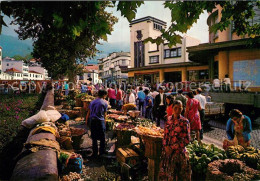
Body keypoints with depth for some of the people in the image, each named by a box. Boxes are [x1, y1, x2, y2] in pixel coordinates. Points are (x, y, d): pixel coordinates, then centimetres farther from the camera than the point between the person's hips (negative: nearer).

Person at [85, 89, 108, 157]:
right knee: (102, 137, 11)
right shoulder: (104, 103, -3)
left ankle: (95, 153, 19)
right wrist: (104, 121, 15)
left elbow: (89, 112, 10)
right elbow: (104, 114, 2)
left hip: (92, 120, 5)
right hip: (100, 121, -4)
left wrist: (87, 120, 17)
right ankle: (102, 151, 21)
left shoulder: (92, 102, 10)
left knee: (94, 137, 12)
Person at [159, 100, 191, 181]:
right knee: (166, 173, 13)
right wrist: (166, 146, -7)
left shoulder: (184, 121, -8)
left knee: (178, 175, 7)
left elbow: (186, 140, -9)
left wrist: (172, 148, -12)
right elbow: (165, 135, 9)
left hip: (178, 152, -4)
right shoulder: (169, 120, 4)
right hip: (167, 151, 4)